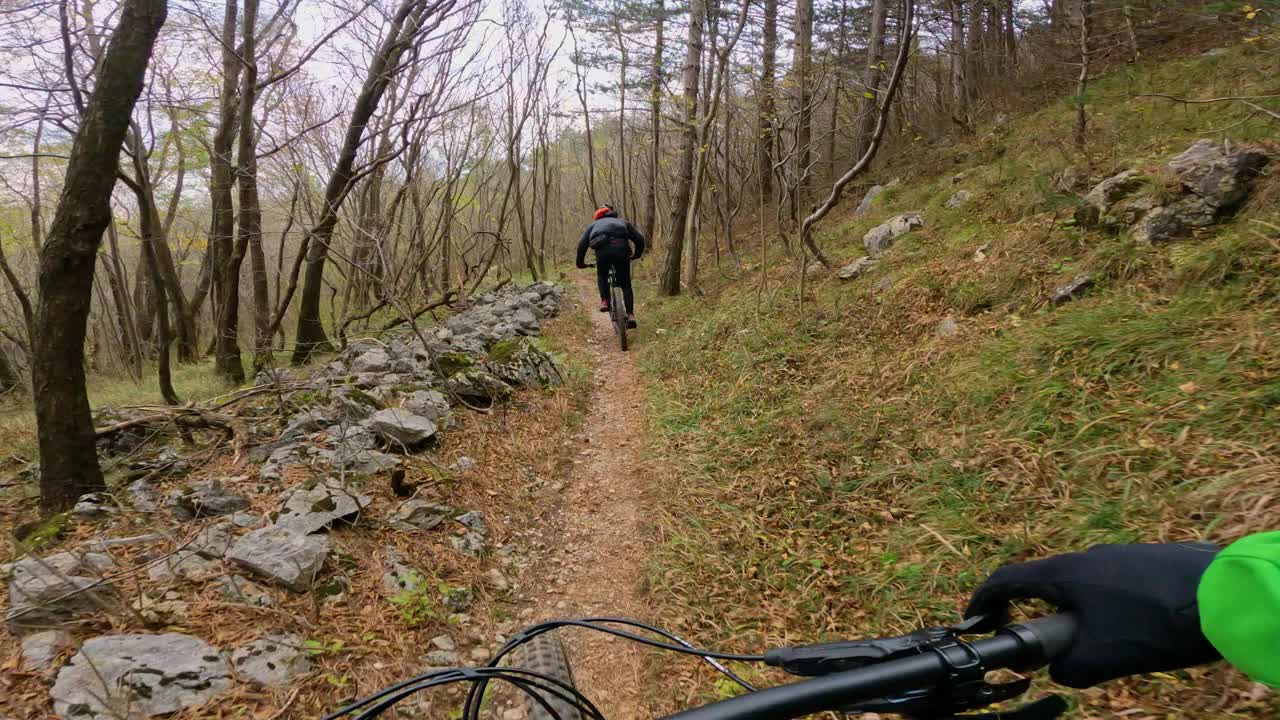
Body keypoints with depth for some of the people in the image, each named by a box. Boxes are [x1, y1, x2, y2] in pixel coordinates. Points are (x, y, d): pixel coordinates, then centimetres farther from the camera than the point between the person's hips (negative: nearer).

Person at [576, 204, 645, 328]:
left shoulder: (594, 224, 35)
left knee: (602, 276, 29)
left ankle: (604, 301, 8)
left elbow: (582, 244, 23)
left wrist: (580, 262, 34)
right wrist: (636, 255, 47)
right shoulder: (622, 222, 38)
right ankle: (630, 315, 2)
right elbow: (639, 239, 31)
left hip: (602, 248, 0)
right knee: (626, 284, 13)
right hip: (621, 248, 1)